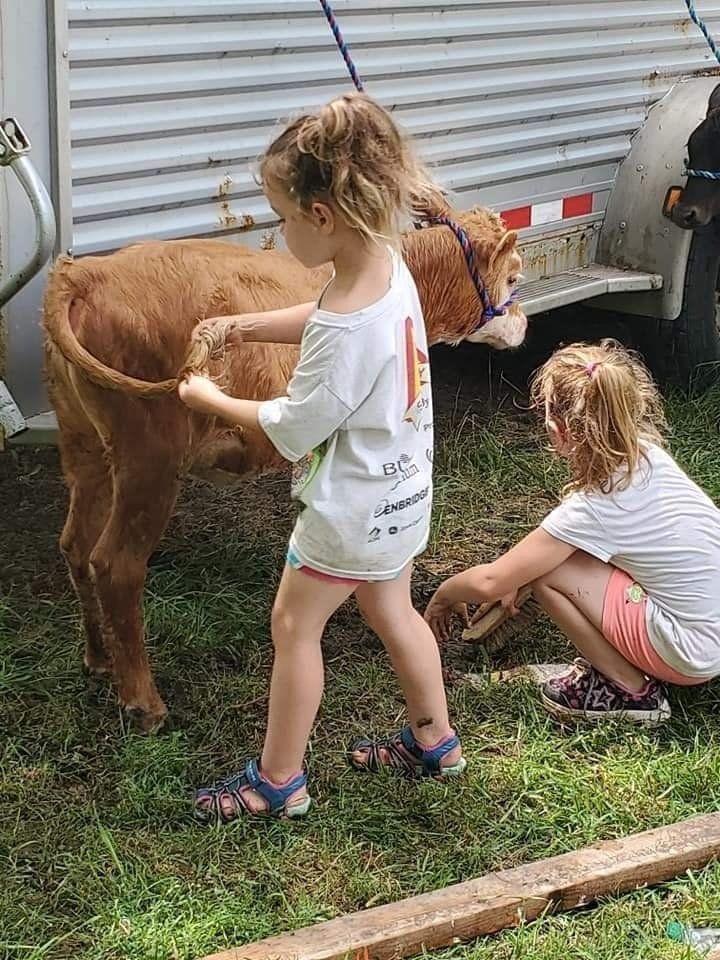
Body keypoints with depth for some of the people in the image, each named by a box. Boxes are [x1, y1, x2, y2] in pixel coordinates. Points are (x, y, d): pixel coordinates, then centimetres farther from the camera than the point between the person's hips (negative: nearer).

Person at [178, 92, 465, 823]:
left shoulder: (347, 328, -34)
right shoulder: (386, 264, -7)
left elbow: (294, 429, -22)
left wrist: (214, 402, -8)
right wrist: (240, 326, 6)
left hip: (351, 508, -8)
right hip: (400, 490, 9)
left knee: (293, 626, 8)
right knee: (390, 610, 25)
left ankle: (279, 782, 22)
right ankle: (434, 741, 40)